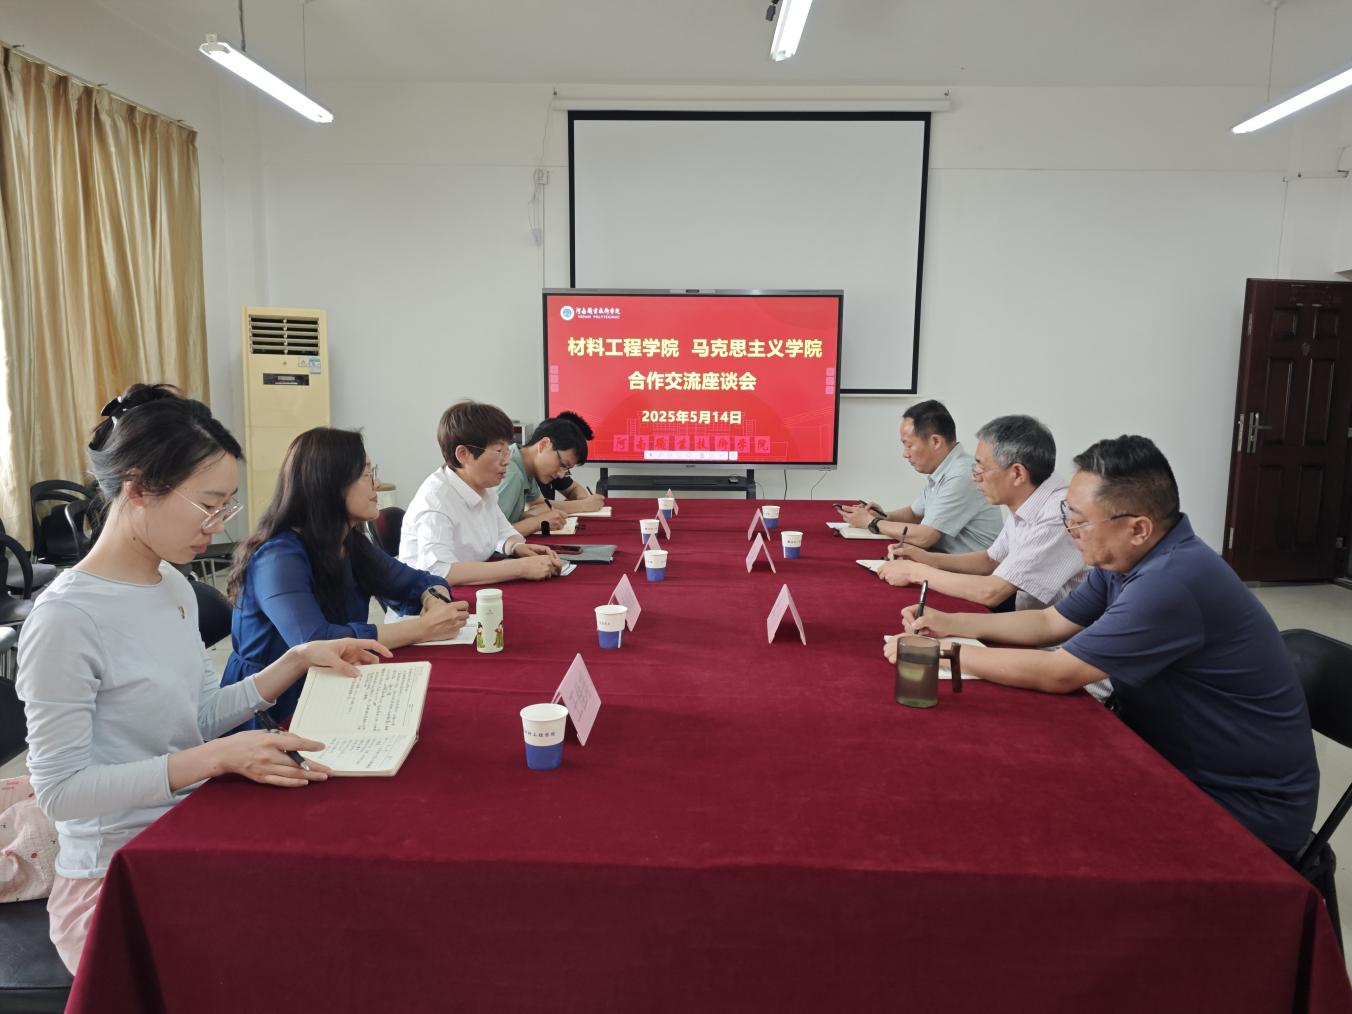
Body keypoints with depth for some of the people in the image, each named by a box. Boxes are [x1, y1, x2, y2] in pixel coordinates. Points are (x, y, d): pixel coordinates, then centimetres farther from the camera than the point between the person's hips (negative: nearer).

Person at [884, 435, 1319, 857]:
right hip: (1176, 764, 8)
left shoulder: (1172, 583, -31)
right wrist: (951, 623, -1)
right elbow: (1049, 623, 9)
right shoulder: (1124, 560, -1)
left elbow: (1056, 674, -27)